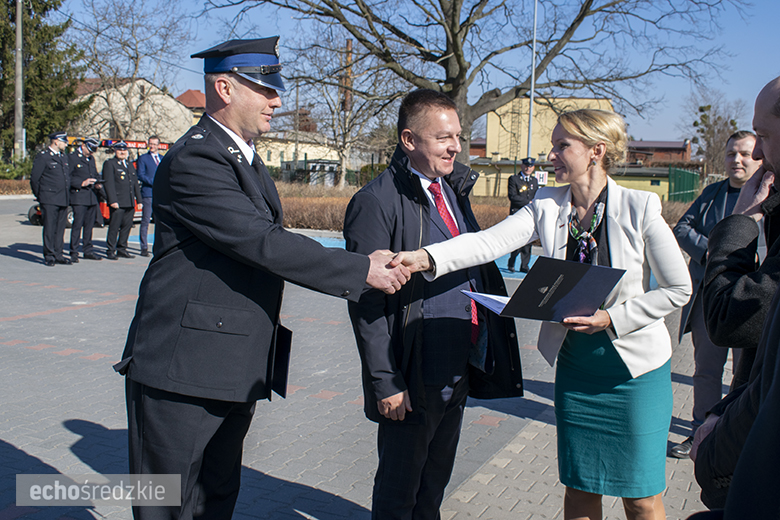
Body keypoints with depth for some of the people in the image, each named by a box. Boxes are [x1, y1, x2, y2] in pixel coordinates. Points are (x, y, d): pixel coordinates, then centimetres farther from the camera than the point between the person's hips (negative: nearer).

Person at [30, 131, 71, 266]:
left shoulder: (64, 157, 17)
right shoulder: (43, 157, -6)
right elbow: (34, 178, -4)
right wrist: (39, 196, 1)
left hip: (63, 199, 7)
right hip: (49, 200, -6)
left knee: (60, 228, 8)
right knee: (49, 228, -3)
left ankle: (58, 254, 14)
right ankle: (49, 256, 3)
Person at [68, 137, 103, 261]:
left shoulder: (91, 159, 19)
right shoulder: (72, 157, -3)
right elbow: (68, 178, -9)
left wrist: (97, 185, 8)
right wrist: (82, 183, -18)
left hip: (92, 197, 7)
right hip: (78, 197, -7)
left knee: (89, 224, 10)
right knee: (77, 224, -8)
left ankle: (88, 251, 18)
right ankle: (74, 253, -4)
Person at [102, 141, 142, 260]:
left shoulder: (130, 165, 21)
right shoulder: (109, 164, -1)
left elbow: (135, 183, 22)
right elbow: (109, 183, -9)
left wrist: (138, 200, 16)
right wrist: (112, 201, -17)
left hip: (130, 203, 6)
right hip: (117, 203, -6)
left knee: (127, 226, 7)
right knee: (114, 227, -4)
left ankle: (121, 249, 17)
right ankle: (110, 251, 2)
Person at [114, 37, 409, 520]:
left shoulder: (246, 159, 16)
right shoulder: (194, 161, -17)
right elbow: (263, 243, -24)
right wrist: (361, 269, -20)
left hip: (235, 371, 10)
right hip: (182, 369, -9)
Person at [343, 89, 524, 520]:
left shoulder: (453, 190, 10)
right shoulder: (376, 202, -15)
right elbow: (367, 303, -17)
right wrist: (385, 382, -18)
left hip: (460, 370, 8)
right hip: (415, 380, -8)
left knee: (436, 481, 23)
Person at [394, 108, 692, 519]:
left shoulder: (639, 207, -13)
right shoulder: (547, 207, -2)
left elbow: (678, 289, -8)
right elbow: (490, 242, -16)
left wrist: (611, 318, -18)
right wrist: (427, 257, -31)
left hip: (634, 364, -3)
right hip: (574, 361, 4)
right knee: (578, 486, 14)